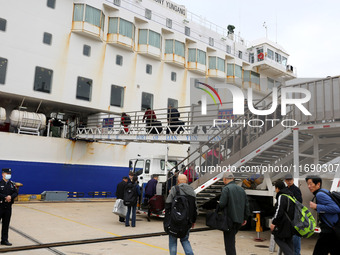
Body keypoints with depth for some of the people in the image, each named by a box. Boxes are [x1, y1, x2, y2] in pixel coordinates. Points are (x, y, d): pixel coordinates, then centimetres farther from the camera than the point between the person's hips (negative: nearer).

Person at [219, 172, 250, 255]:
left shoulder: (226, 189, -11)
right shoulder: (241, 189, 12)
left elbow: (222, 204, -20)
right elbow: (246, 205, 13)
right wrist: (245, 218, 18)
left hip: (230, 219, -7)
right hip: (239, 219, 7)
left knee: (229, 241, -1)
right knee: (231, 239, 21)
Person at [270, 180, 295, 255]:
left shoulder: (281, 197, -15)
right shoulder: (291, 195, 13)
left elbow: (279, 211, -22)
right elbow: (293, 210, 21)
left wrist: (273, 222, -16)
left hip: (284, 223, -9)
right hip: (291, 223, 9)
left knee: (278, 238, 2)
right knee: (289, 241, 14)